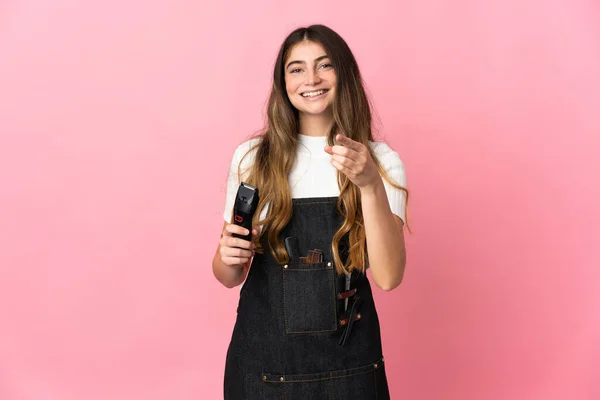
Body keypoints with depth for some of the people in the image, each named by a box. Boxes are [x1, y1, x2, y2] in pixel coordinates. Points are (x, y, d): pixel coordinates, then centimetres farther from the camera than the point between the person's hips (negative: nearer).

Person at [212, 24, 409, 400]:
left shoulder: (381, 161, -4)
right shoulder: (252, 157, -3)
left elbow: (388, 277, -15)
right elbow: (230, 276, 4)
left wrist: (370, 185, -26)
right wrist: (228, 258, -17)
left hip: (348, 360, 0)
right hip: (264, 357, 1)